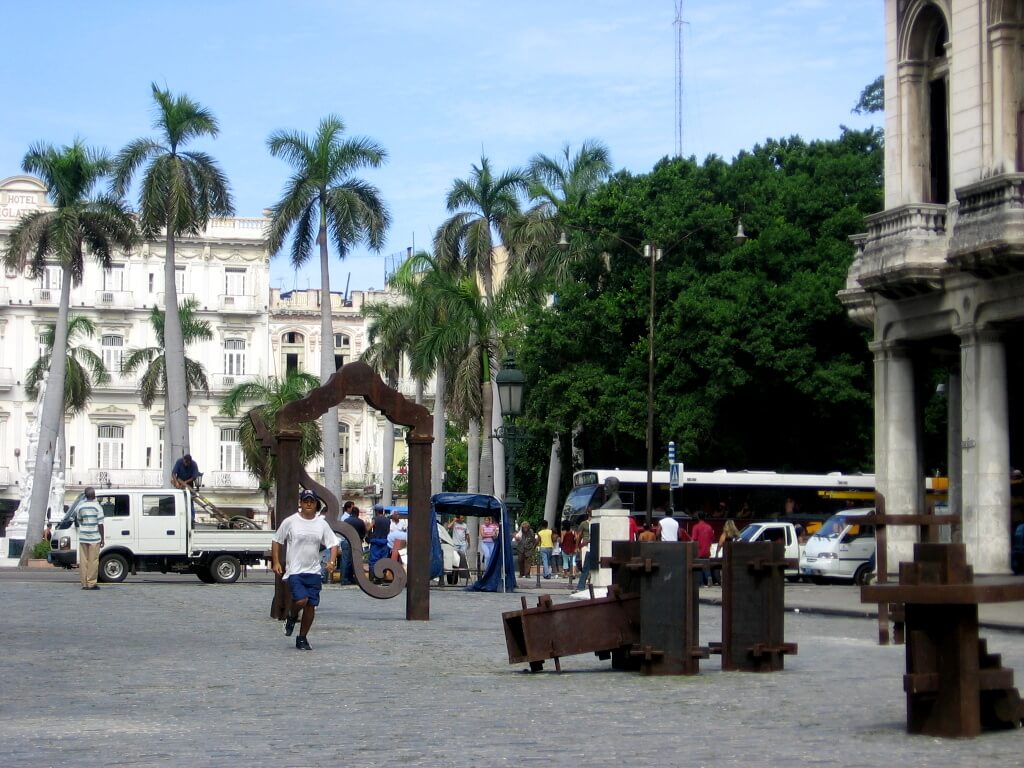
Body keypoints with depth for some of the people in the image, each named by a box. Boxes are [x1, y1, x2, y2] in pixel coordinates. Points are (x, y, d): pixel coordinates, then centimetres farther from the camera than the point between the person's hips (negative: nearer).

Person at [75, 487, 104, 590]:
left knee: (83, 561, 7)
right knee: (93, 561, -1)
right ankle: (91, 583, -2)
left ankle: (84, 583, 7)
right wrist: (102, 539, -3)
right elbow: (100, 524, -8)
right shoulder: (97, 507, -6)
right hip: (94, 538, -4)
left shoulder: (80, 507, 6)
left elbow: (78, 522, 15)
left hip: (83, 538, 4)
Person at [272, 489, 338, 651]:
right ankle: (292, 617, 14)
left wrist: (331, 562, -8)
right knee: (301, 600, -21)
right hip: (294, 571, -4)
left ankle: (302, 638, 18)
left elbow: (333, 544, 8)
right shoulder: (290, 521, -3)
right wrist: (276, 562, -3)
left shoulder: (322, 524, 5)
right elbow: (276, 541, 4)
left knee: (311, 605, 3)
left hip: (313, 571, 4)